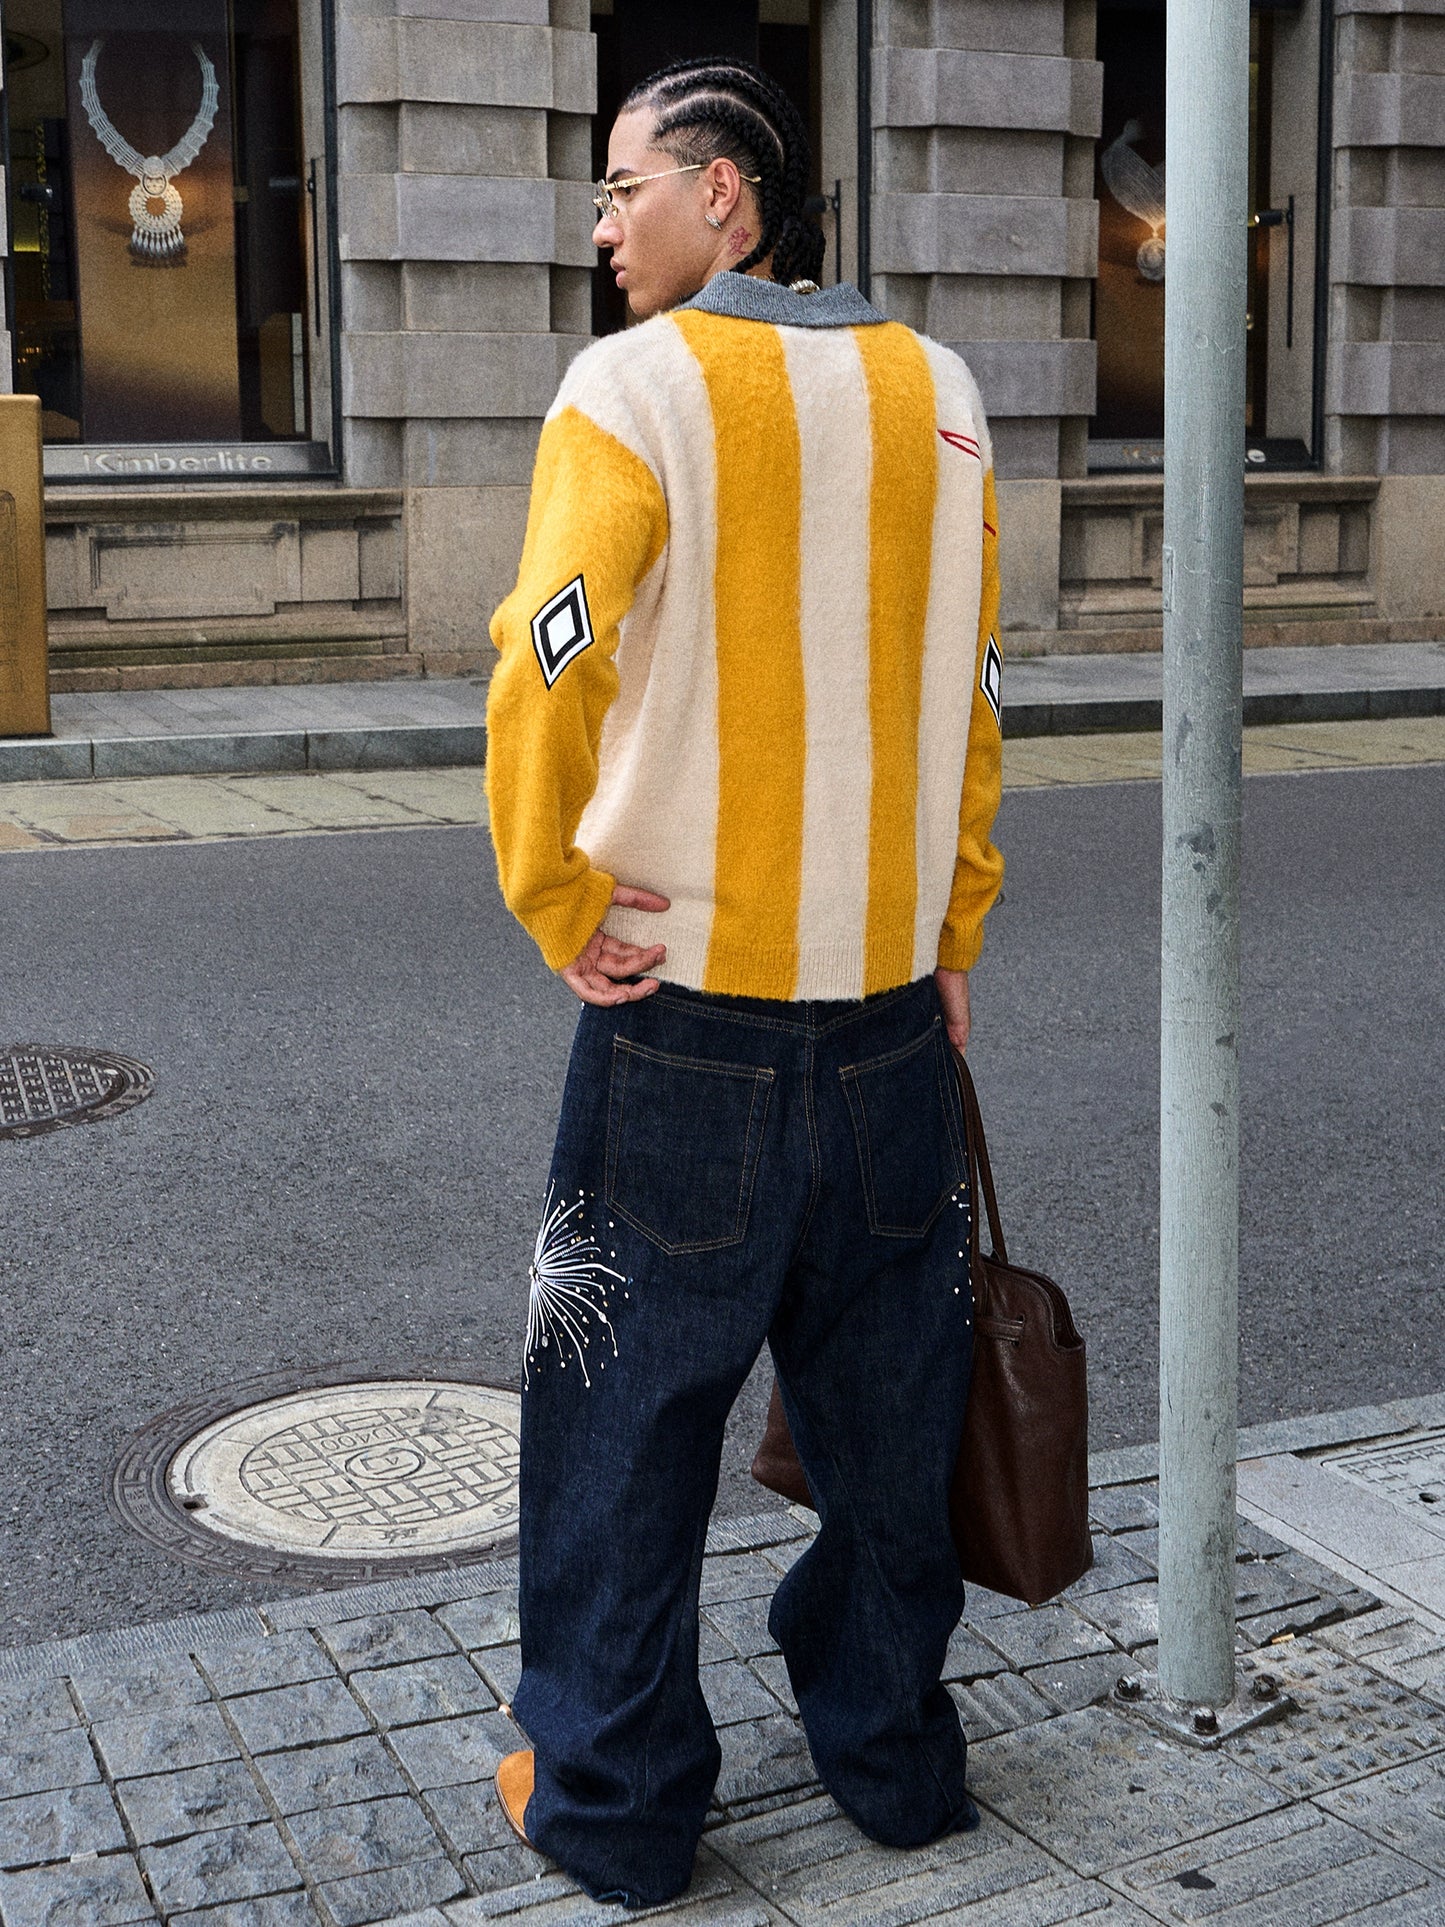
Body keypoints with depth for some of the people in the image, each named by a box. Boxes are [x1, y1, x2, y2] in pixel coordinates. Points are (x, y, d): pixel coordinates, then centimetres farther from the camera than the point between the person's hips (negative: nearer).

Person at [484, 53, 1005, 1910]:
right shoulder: (937, 394, 6)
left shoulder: (639, 386, -10)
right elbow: (971, 696, 9)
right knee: (883, 1395, 17)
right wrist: (950, 936, 15)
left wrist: (556, 900, -9)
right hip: (888, 993, 5)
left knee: (629, 1405, 9)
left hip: (684, 993, -4)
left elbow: (544, 676, -22)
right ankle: (890, 1751, 30)